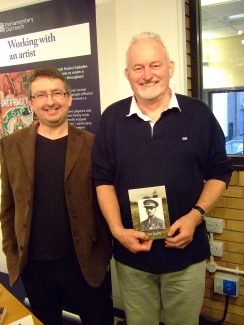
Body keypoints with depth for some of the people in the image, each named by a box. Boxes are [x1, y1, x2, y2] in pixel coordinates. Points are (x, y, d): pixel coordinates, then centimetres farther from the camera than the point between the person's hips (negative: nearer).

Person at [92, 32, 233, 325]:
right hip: (131, 252, 1)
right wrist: (118, 230, -10)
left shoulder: (199, 114, -4)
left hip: (186, 252, 0)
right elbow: (103, 180, 1)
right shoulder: (112, 118, -1)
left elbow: (219, 173, 1)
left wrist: (195, 216, -14)